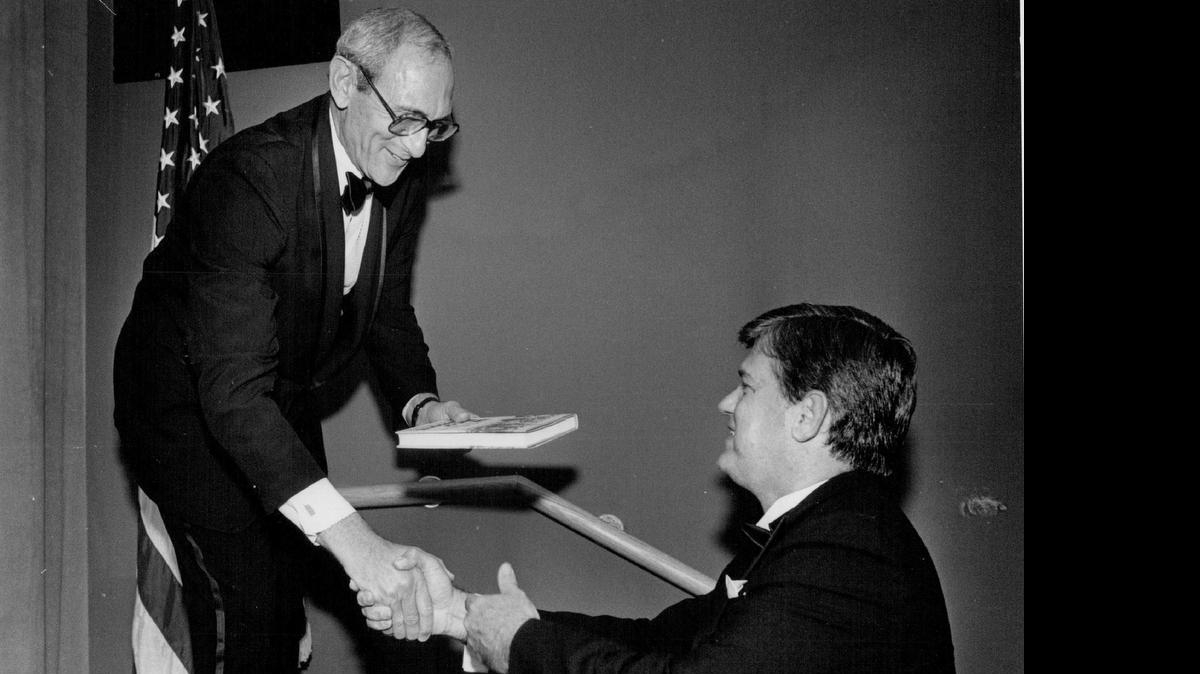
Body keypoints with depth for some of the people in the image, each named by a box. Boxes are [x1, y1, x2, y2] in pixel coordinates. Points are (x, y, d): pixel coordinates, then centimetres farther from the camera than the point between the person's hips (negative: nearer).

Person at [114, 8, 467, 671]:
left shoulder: (402, 178, -12)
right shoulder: (249, 177, -36)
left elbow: (388, 307, 5)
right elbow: (232, 388, -44)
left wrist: (419, 401, -16)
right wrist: (352, 537, -54)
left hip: (282, 395, 7)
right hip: (188, 394, -7)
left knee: (290, 579, 15)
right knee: (243, 597, -15)